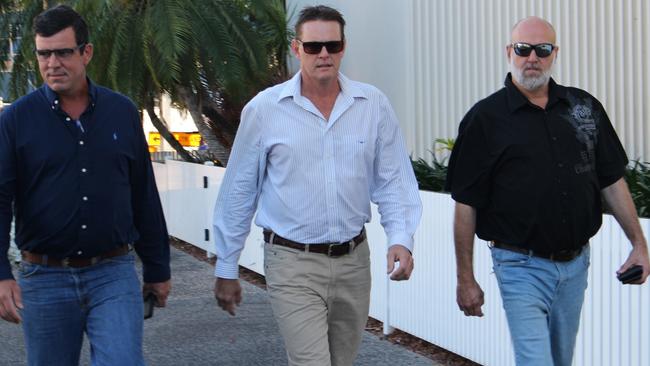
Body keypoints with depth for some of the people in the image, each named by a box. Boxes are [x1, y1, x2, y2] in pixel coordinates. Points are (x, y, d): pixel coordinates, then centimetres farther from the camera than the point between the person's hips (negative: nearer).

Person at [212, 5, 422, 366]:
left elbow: (393, 181, 4)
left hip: (354, 259, 4)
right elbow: (238, 193, 1)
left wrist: (400, 239, -13)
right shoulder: (264, 108, -5)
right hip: (292, 262, -3)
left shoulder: (373, 104, 0)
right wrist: (226, 269, 5)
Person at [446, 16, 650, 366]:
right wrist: (465, 278, -6)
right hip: (522, 267, -4)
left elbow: (612, 180, 12)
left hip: (576, 264, 5)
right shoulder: (485, 118, -6)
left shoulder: (584, 107, 6)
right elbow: (466, 204, -6)